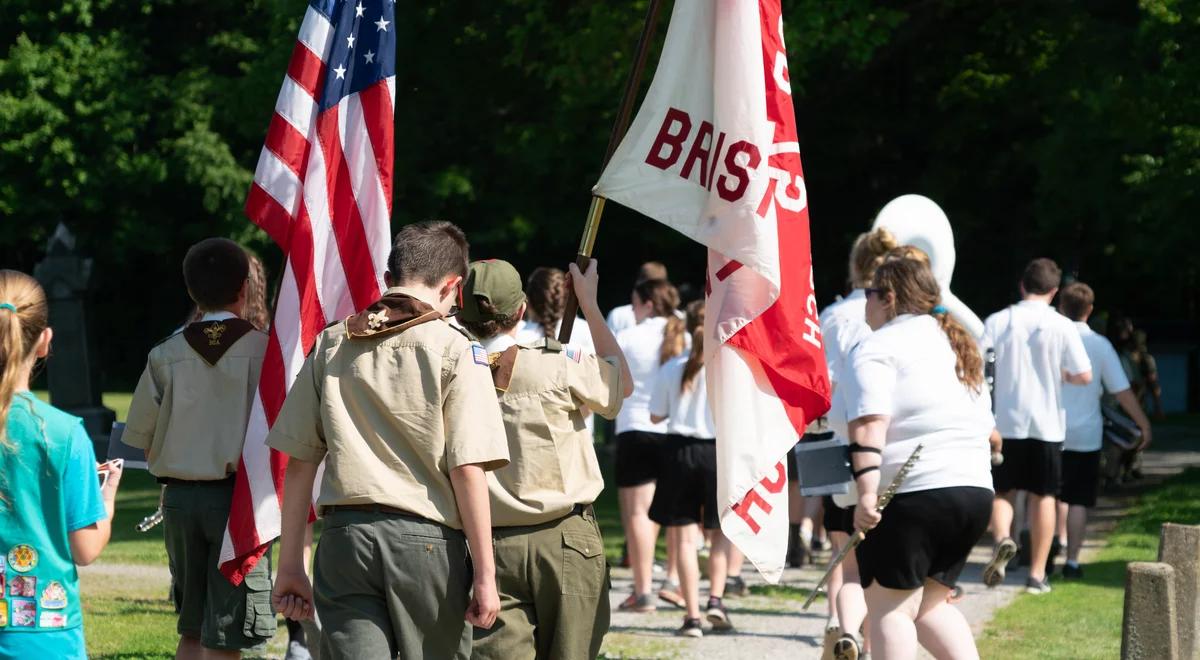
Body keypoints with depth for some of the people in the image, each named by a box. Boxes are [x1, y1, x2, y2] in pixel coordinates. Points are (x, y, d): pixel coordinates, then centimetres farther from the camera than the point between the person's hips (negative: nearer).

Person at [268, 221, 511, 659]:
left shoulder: (331, 344, 9)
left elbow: (300, 461, 9)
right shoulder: (456, 351, -3)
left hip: (344, 538, 3)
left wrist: (290, 565, 13)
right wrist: (485, 574, -7)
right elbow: (468, 469, -10)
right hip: (427, 540, -3)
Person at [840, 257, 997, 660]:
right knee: (930, 603, 18)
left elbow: (869, 424, -17)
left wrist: (867, 492, -24)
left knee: (889, 606, -3)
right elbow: (986, 427, 26)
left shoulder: (878, 347, -4)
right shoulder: (958, 346, 23)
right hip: (975, 490, 8)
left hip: (912, 494, -8)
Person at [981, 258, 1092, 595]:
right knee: (1043, 496, 10)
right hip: (1046, 424, 0)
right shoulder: (1062, 326, -5)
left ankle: (1002, 538, -18)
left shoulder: (997, 322, -3)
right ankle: (1037, 573, 10)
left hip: (1005, 421, 0)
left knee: (1003, 492, 12)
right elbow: (1084, 376, -7)